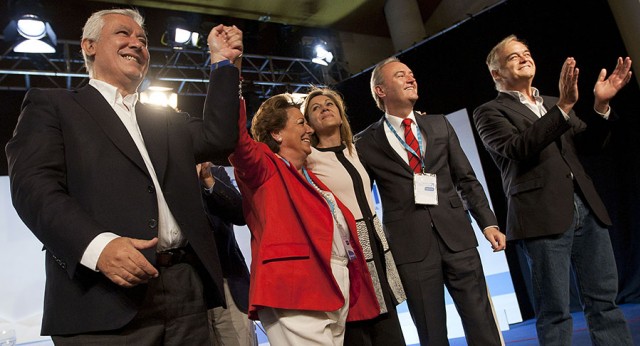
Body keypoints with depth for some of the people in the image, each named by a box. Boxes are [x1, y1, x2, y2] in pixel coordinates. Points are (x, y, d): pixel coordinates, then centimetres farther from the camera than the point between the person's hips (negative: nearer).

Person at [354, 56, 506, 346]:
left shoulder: (440, 125, 12)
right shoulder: (366, 143, 3)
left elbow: (467, 179, 13)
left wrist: (488, 223, 4)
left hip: (456, 235, 3)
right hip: (411, 245, -2)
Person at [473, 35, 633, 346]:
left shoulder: (553, 105, 21)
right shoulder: (489, 112, 2)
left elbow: (588, 142, 15)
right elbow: (519, 148, -15)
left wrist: (601, 104, -1)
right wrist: (564, 106, -21)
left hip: (585, 207, 6)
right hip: (543, 214, -6)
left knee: (604, 300, 9)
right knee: (554, 311, -1)